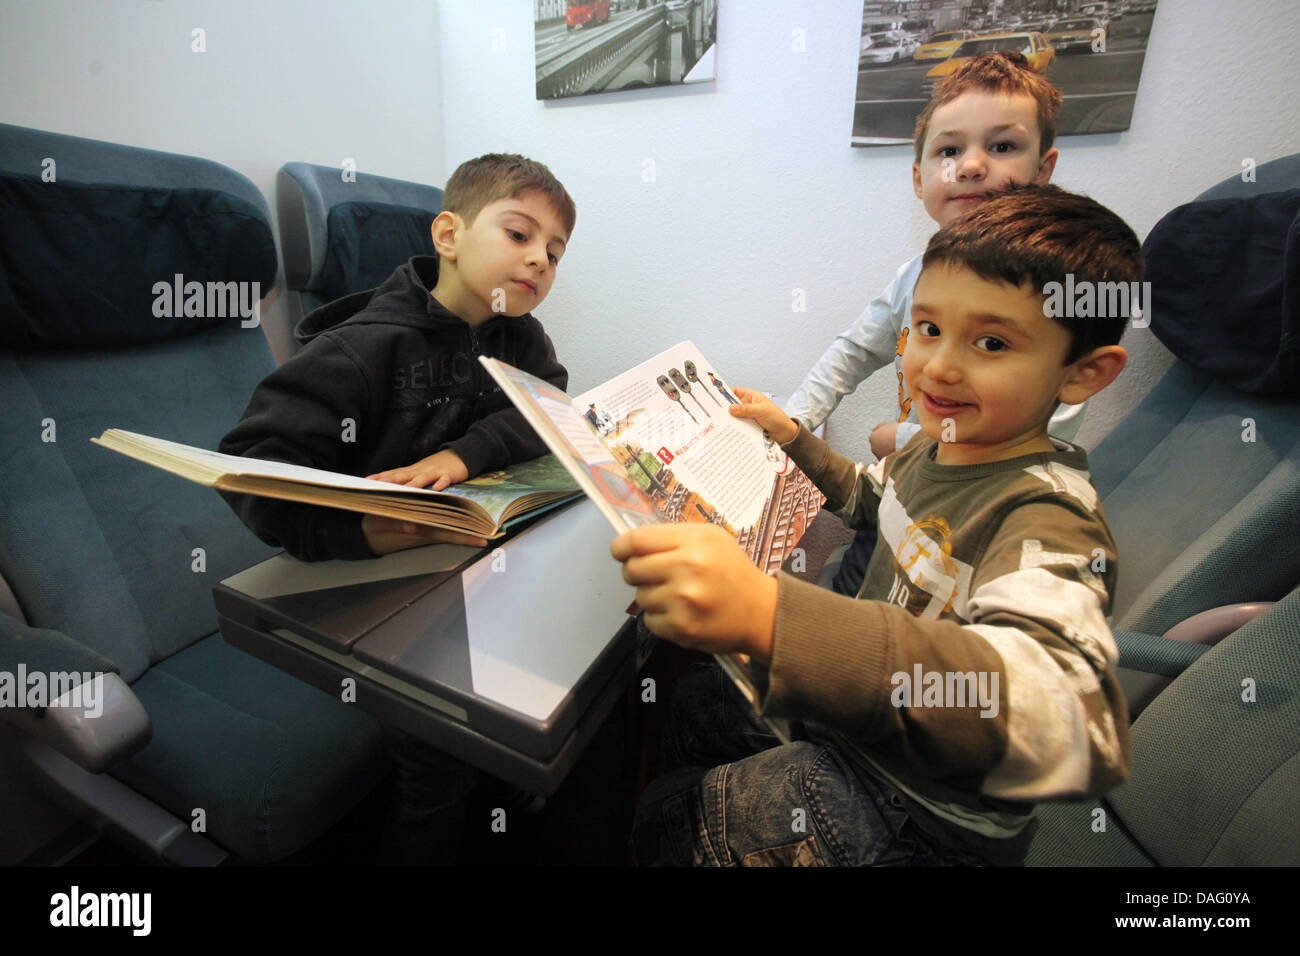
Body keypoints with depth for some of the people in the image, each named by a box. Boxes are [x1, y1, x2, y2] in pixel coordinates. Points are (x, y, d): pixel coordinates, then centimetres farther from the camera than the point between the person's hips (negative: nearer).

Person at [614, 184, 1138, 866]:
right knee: (694, 701, 24)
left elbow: (1072, 716, -51)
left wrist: (770, 616, -64)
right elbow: (866, 496, 18)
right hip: (852, 722, 7)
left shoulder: (1047, 517, -32)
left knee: (661, 820, 6)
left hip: (916, 815, -7)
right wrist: (791, 437, 6)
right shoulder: (941, 445, -5)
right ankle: (766, 781, 52)